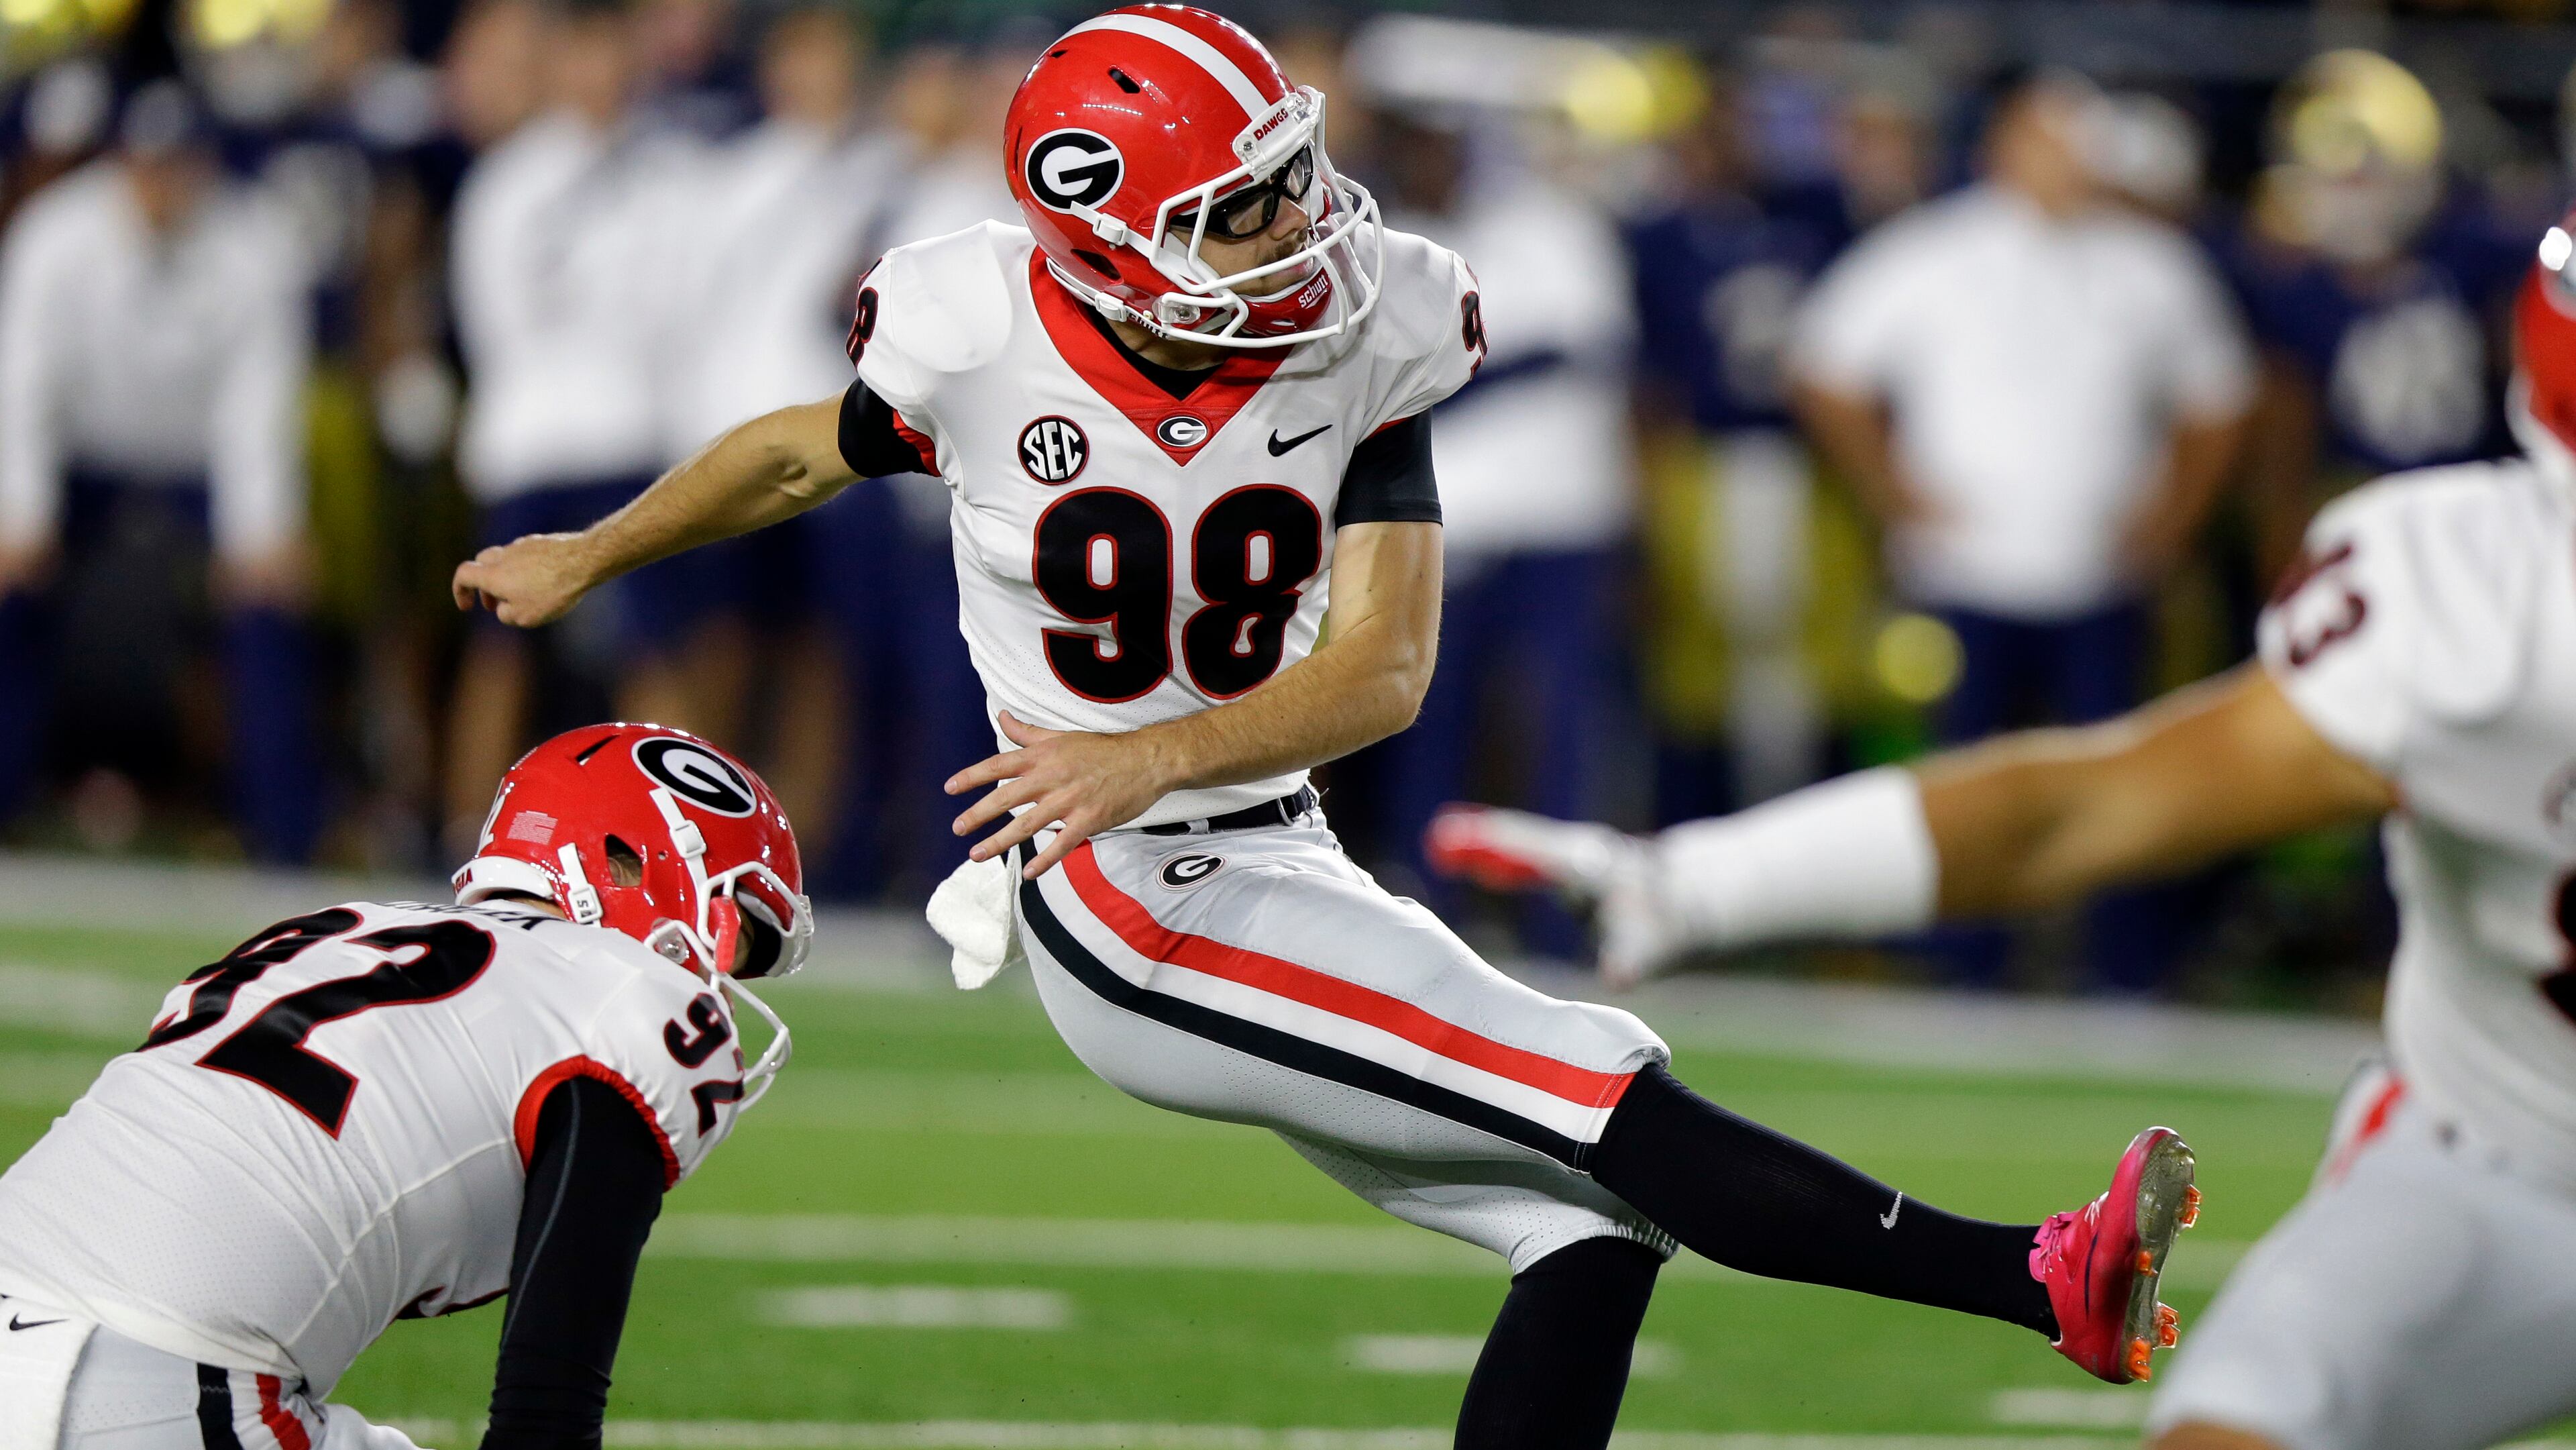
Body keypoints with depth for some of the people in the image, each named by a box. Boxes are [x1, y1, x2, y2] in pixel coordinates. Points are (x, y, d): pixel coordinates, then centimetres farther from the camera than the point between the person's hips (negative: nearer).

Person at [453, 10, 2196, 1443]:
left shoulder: (1364, 351, -6)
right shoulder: (984, 345, -13)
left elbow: (1383, 668, -11)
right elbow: (807, 453, 9)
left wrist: (1153, 756, -28)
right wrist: (588, 558, 26)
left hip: (1281, 866, 6)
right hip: (1132, 922, -6)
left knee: (1589, 1227, -3)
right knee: (1598, 1099, -17)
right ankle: (2037, 1278, -19)